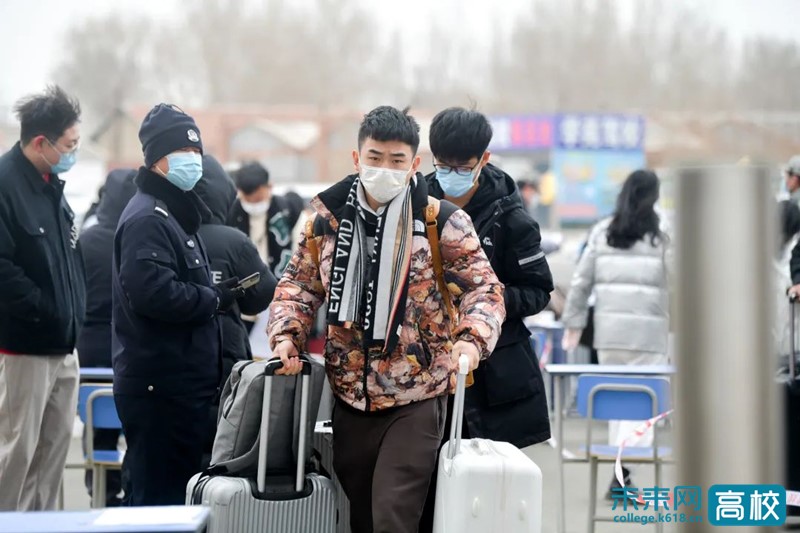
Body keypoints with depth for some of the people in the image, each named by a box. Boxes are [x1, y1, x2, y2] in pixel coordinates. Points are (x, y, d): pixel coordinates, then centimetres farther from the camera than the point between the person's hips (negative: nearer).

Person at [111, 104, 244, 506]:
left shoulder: (175, 213, 20)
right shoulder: (147, 218, -14)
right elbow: (151, 292, -27)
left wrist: (214, 294, 6)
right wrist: (213, 300, -13)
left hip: (183, 380, 11)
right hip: (160, 385, -11)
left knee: (176, 486, 14)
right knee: (160, 492, -8)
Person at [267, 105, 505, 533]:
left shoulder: (441, 221, -7)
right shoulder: (328, 217, 2)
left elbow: (482, 286, -7)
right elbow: (299, 283, 10)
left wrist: (472, 338, -26)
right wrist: (286, 334, -8)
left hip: (416, 400, -4)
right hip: (351, 397, 4)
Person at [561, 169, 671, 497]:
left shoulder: (602, 232, 7)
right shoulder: (660, 235, -4)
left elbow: (581, 280, 8)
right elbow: (673, 283, -4)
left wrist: (574, 323, 14)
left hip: (608, 328, 4)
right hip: (648, 330, -4)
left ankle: (619, 470, 15)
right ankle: (624, 468, -17)